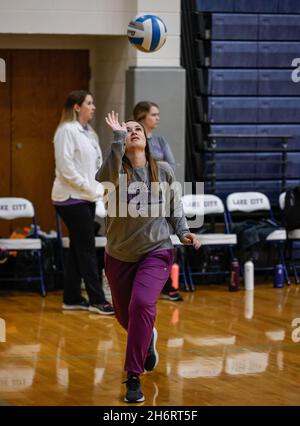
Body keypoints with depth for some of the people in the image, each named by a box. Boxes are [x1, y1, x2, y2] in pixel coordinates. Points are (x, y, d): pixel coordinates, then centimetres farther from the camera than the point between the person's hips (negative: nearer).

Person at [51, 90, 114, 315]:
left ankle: (72, 299, 16)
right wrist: (90, 188, -16)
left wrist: (98, 187, 3)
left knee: (79, 248, 10)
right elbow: (66, 167, -18)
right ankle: (97, 300, -4)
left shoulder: (88, 132, 15)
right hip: (72, 198, -9)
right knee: (87, 248, -7)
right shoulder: (67, 130, -12)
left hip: (86, 197, 9)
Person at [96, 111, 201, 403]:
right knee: (124, 314, 17)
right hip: (119, 256, 2)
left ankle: (134, 378, -17)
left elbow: (175, 208, 10)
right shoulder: (115, 169, -11)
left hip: (156, 252, -1)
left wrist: (183, 232, -6)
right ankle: (147, 338, 54)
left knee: (142, 305, -25)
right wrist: (117, 137, -35)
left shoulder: (163, 171, -3)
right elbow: (104, 179, -37)